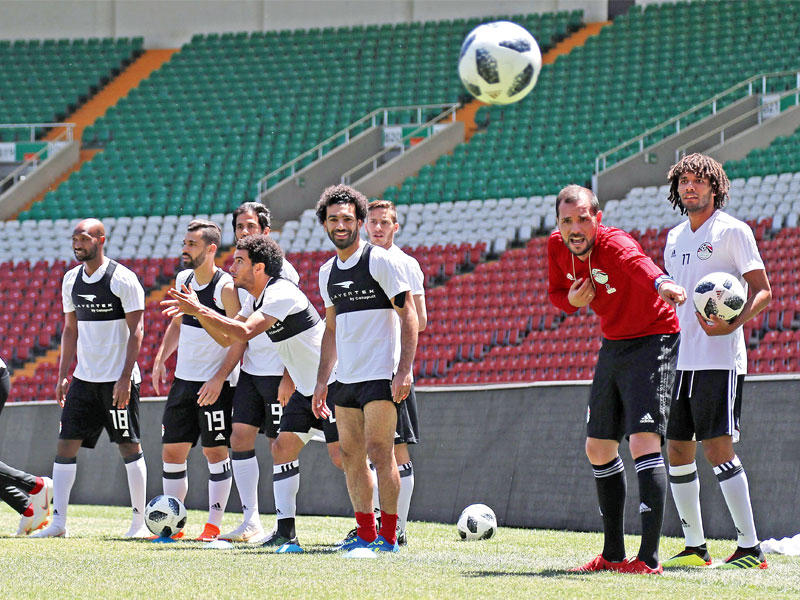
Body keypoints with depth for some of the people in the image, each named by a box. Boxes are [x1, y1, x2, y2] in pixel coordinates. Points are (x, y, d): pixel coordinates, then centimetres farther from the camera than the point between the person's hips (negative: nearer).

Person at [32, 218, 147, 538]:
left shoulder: (123, 278, -9)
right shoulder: (71, 280, 10)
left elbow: (136, 330, -10)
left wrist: (125, 378, -17)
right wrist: (63, 375, 11)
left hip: (118, 379, -6)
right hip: (83, 379, 6)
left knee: (129, 446, -1)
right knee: (66, 444, -2)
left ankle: (139, 521, 8)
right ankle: (58, 521, -2)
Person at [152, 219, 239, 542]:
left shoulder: (226, 287, -14)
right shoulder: (183, 280, 8)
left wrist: (219, 380, -20)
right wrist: (160, 359, 12)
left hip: (216, 382, -7)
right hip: (184, 379, 7)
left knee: (215, 451, -3)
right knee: (172, 451, 5)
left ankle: (213, 525, 2)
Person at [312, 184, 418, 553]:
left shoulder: (381, 261, -6)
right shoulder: (328, 272, 14)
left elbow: (409, 317, -8)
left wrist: (404, 370, -16)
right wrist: (322, 382, 17)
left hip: (381, 376, -7)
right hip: (344, 380, 7)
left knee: (379, 452, -10)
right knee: (350, 454, 5)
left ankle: (388, 536, -6)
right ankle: (365, 533, 12)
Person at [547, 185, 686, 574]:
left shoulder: (614, 244, -29)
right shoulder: (557, 247, -6)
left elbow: (637, 262, -53)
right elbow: (556, 293, 11)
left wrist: (660, 282, -77)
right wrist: (571, 300, -14)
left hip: (652, 341, -8)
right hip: (613, 345, 9)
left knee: (643, 440, -22)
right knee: (598, 448, 14)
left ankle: (649, 557, -27)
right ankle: (613, 554, 27)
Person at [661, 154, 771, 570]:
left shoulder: (733, 231, -4)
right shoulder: (675, 237, 17)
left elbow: (762, 290, -8)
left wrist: (734, 323, -25)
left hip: (719, 359, -8)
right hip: (679, 359, 8)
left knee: (717, 447, -14)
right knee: (677, 449, 6)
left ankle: (750, 547, -13)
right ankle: (694, 547, 15)